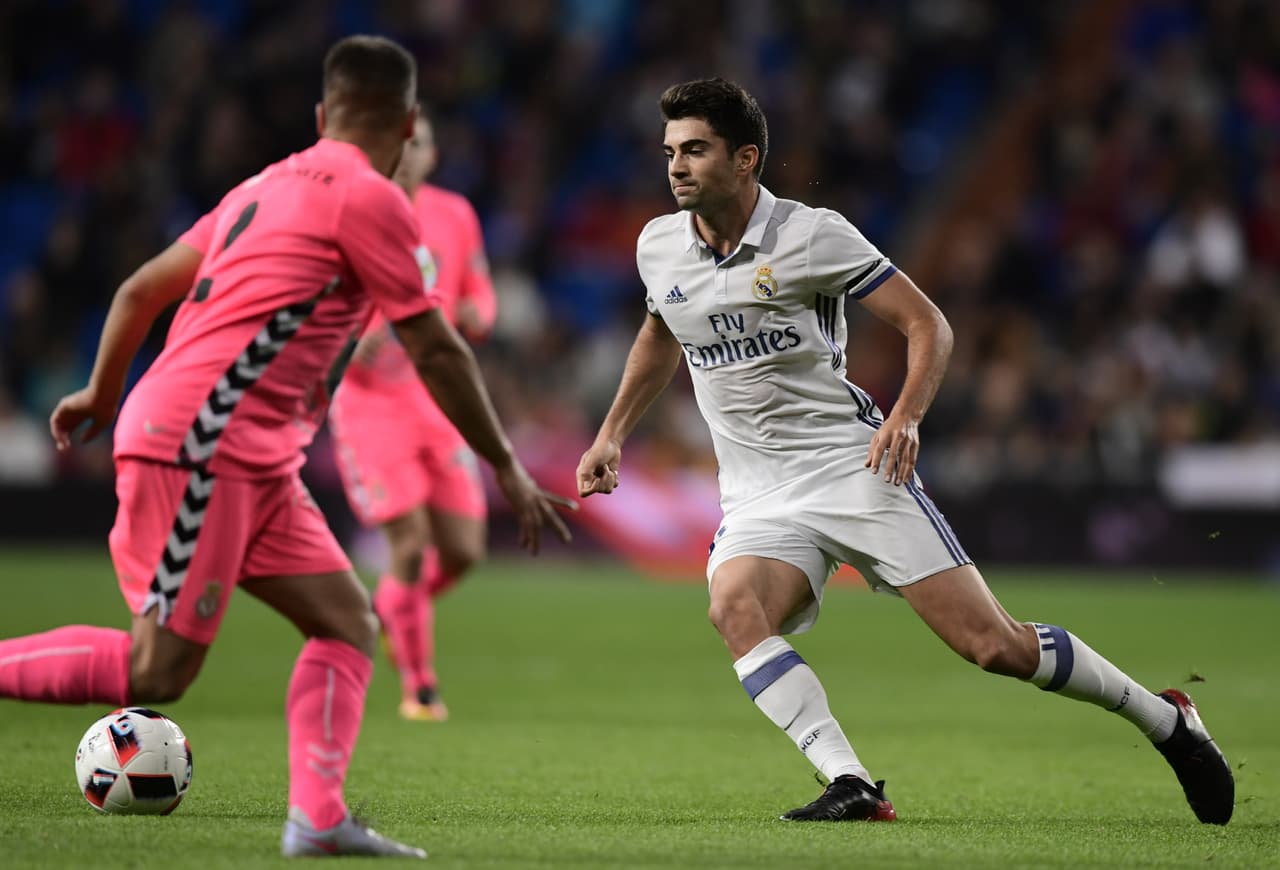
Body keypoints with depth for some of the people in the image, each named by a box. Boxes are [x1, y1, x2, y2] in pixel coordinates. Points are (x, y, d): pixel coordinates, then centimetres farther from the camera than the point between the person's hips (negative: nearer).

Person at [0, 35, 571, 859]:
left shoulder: (268, 186, 19)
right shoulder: (368, 198, -7)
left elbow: (141, 290, 24)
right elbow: (435, 351, -6)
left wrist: (103, 394, 38)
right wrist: (507, 468, 2)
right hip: (199, 444, -10)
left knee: (350, 622, 4)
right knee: (156, 671, -11)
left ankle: (318, 818, -6)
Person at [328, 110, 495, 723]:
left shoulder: (455, 216, 5)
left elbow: (479, 294, 15)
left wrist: (476, 316, -10)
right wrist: (349, 343, -24)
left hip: (437, 401, 4)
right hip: (369, 401, -4)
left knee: (462, 551, -2)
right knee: (411, 545, -12)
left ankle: (390, 605, 31)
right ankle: (419, 685, 7)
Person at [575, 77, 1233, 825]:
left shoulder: (811, 235, -10)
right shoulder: (657, 247, 5)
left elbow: (928, 323, -6)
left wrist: (906, 416, -22)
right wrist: (613, 434, 22)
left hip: (853, 465, -4)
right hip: (759, 496, 4)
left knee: (992, 644, -10)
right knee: (735, 607, -31)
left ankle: (1166, 720, 12)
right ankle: (852, 786, -35)